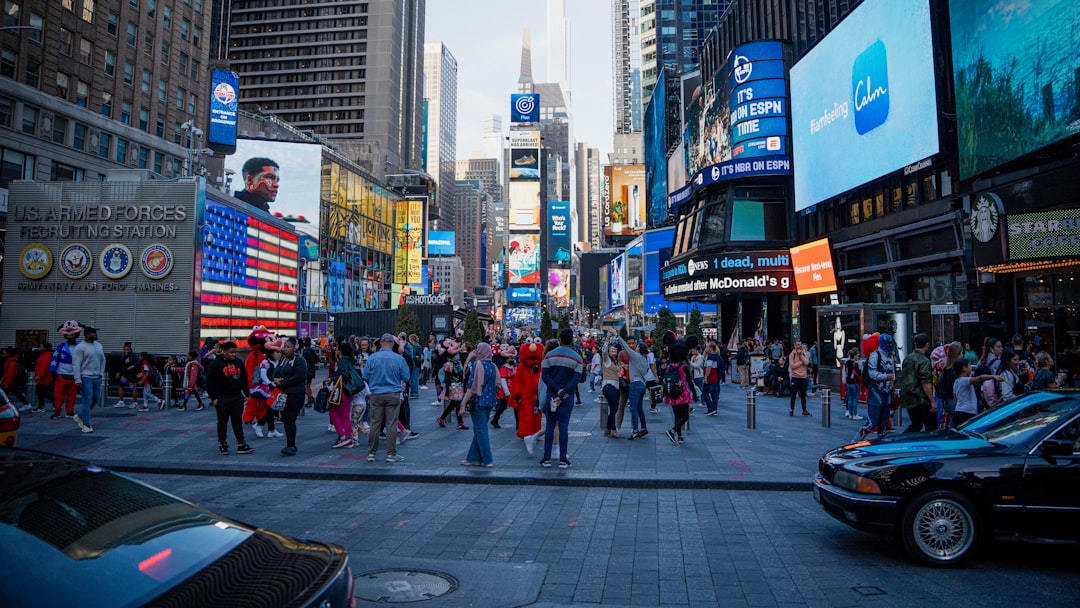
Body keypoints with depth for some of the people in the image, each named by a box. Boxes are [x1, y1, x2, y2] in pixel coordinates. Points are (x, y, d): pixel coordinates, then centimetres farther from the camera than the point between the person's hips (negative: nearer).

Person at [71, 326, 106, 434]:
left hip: (97, 378, 7)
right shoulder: (80, 348, -10)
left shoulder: (99, 345, 12)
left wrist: (101, 373, 13)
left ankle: (80, 417, 32)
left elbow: (102, 360, 21)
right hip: (86, 378, -7)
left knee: (96, 400, 12)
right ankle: (86, 425, 4)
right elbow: (76, 365, -13)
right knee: (87, 401, -6)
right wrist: (77, 381, -17)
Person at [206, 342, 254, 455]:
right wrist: (213, 398, -10)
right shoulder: (216, 364, -7)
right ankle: (223, 445, 16)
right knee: (222, 422, 6)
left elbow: (244, 379, 16)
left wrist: (246, 394, 13)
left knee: (238, 421, 6)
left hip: (237, 397, 4)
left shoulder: (238, 362, 9)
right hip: (222, 398, -4)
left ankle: (241, 445, 7)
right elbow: (210, 382, -6)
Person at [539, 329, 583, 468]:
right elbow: (576, 380, -11)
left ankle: (547, 458, 8)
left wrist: (558, 390, -12)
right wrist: (563, 394, -14)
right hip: (568, 396, -1)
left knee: (550, 425, 8)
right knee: (563, 426, 2)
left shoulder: (549, 355, 0)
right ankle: (563, 460, 2)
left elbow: (544, 376, -8)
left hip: (551, 394, 1)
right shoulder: (577, 358, -2)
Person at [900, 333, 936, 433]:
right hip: (921, 400, -8)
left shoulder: (907, 358, 12)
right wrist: (932, 401, -17)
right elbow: (925, 383, -19)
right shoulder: (924, 360, -13)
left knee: (915, 425, 15)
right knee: (931, 426, 3)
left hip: (908, 399, 8)